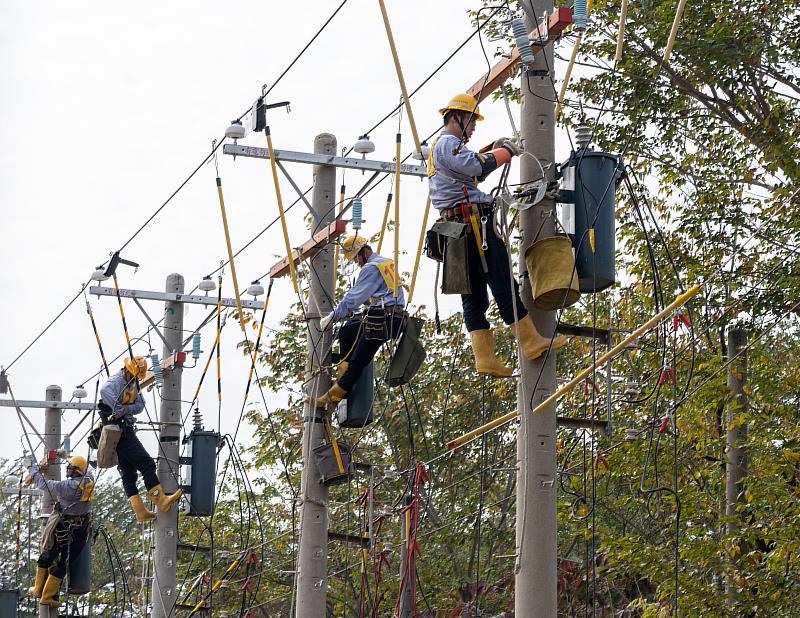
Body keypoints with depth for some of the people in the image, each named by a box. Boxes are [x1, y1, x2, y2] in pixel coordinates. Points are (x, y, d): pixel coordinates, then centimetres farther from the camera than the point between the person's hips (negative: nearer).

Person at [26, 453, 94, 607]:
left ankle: (38, 589, 27)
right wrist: (66, 456, 28)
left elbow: (42, 483, -11)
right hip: (82, 530, 5)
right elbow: (85, 469, 18)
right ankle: (47, 596, 15)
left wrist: (32, 467, 5)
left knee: (46, 556, 17)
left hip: (63, 528, -5)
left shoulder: (67, 486, -22)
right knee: (63, 563, 10)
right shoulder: (89, 480, -6)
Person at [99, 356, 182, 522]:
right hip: (120, 431, -10)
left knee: (128, 472, 7)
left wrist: (127, 409, -14)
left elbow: (140, 405, 7)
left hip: (126, 430, 10)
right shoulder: (115, 382, -14)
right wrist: (119, 409, -29)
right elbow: (105, 391, -37)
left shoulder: (133, 384, 15)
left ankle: (140, 511, 7)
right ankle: (160, 500, -9)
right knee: (146, 464, -10)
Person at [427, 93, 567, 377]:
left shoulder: (437, 148, 27)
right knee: (503, 283, -9)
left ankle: (485, 358, -2)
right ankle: (531, 341, -9)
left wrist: (494, 150, 18)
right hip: (473, 221, -11)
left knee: (474, 294, 4)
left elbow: (472, 169, 29)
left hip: (457, 226, 11)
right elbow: (477, 166, -21)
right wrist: (506, 152, -8)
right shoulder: (448, 143, -6)